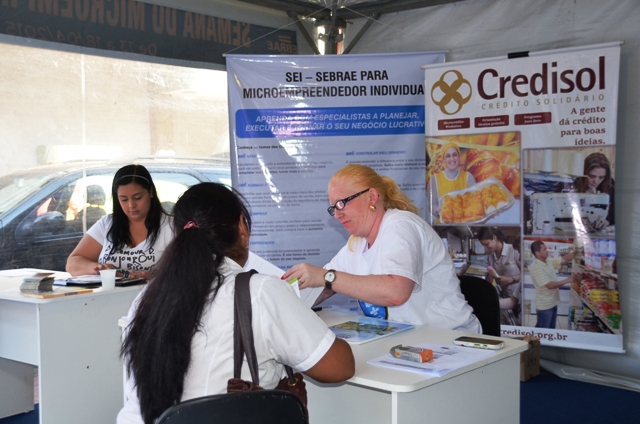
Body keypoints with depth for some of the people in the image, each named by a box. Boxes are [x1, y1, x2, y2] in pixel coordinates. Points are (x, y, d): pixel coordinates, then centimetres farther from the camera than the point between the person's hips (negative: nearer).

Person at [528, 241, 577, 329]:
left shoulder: (548, 261, 4)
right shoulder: (536, 267, -23)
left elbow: (564, 259, 6)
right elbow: (549, 285, -26)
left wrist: (575, 251, -11)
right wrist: (567, 280, -19)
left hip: (553, 303, 9)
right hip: (545, 305, -9)